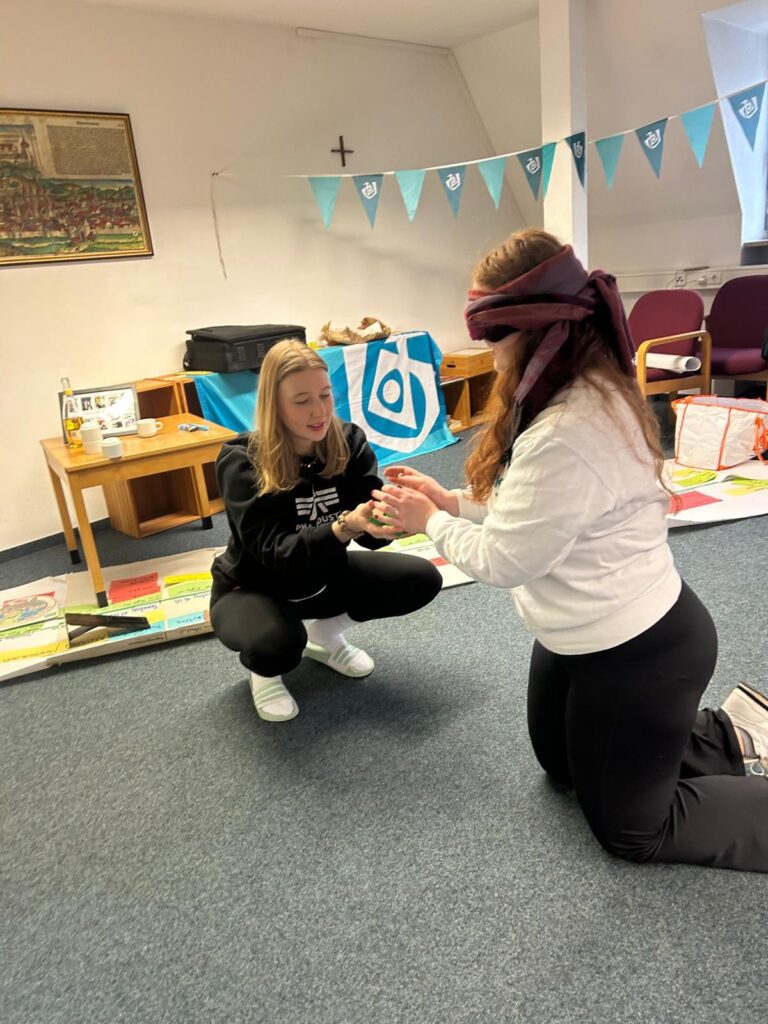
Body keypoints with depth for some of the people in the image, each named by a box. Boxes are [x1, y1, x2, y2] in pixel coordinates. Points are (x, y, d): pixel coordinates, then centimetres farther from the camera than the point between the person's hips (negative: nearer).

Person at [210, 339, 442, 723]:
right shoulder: (241, 462, -26)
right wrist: (344, 527, -49)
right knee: (277, 643, -38)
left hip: (322, 575, 5)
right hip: (253, 588, -4)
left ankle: (325, 634, 12)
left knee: (422, 579, -10)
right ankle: (262, 669, 3)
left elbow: (368, 533, -21)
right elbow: (275, 553, -33)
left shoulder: (348, 441, -15)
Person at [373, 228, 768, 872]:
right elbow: (532, 511, 7)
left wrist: (430, 522, -8)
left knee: (631, 829, 12)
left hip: (637, 653, -9)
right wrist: (452, 500, 0)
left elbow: (503, 560, -23)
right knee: (562, 762, 29)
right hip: (591, 635, 9)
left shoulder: (565, 435, -35)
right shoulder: (592, 389, -2)